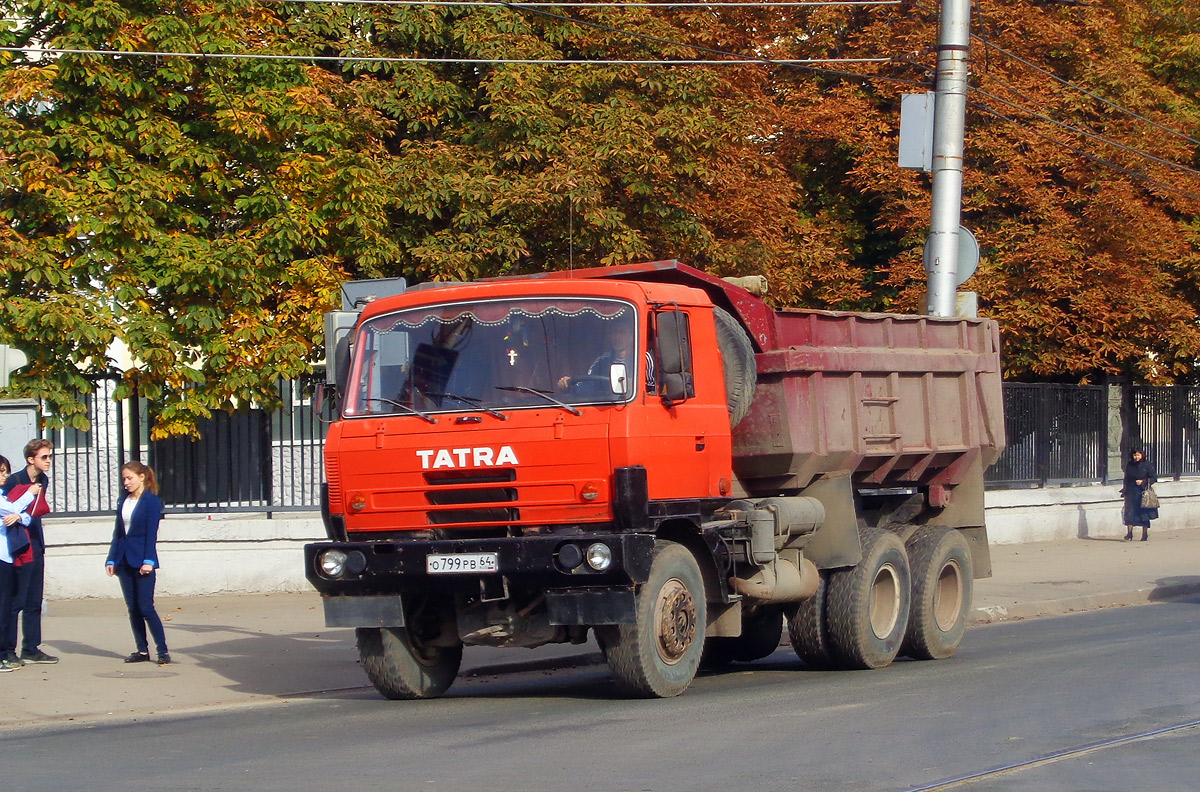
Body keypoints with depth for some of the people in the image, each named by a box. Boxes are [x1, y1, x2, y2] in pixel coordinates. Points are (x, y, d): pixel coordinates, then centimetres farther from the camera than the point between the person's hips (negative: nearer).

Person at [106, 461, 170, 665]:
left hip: (142, 560, -6)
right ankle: (142, 650, 11)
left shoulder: (152, 501, -5)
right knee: (133, 608, 6)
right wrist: (111, 559, 10)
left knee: (145, 607, -9)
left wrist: (148, 561, -16)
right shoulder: (123, 501, 13)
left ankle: (162, 651, -5)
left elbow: (151, 533, -10)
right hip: (124, 560, 6)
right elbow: (118, 532, 15)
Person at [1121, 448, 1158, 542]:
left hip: (1143, 492, -2)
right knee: (1129, 512, -9)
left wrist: (1143, 481, -14)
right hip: (1131, 492, 2)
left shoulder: (1147, 465, -1)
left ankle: (1145, 534, 14)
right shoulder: (1129, 465, 9)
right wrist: (1124, 490, 10)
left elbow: (1154, 478, -1)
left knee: (1144, 513, 3)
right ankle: (1129, 533, -11)